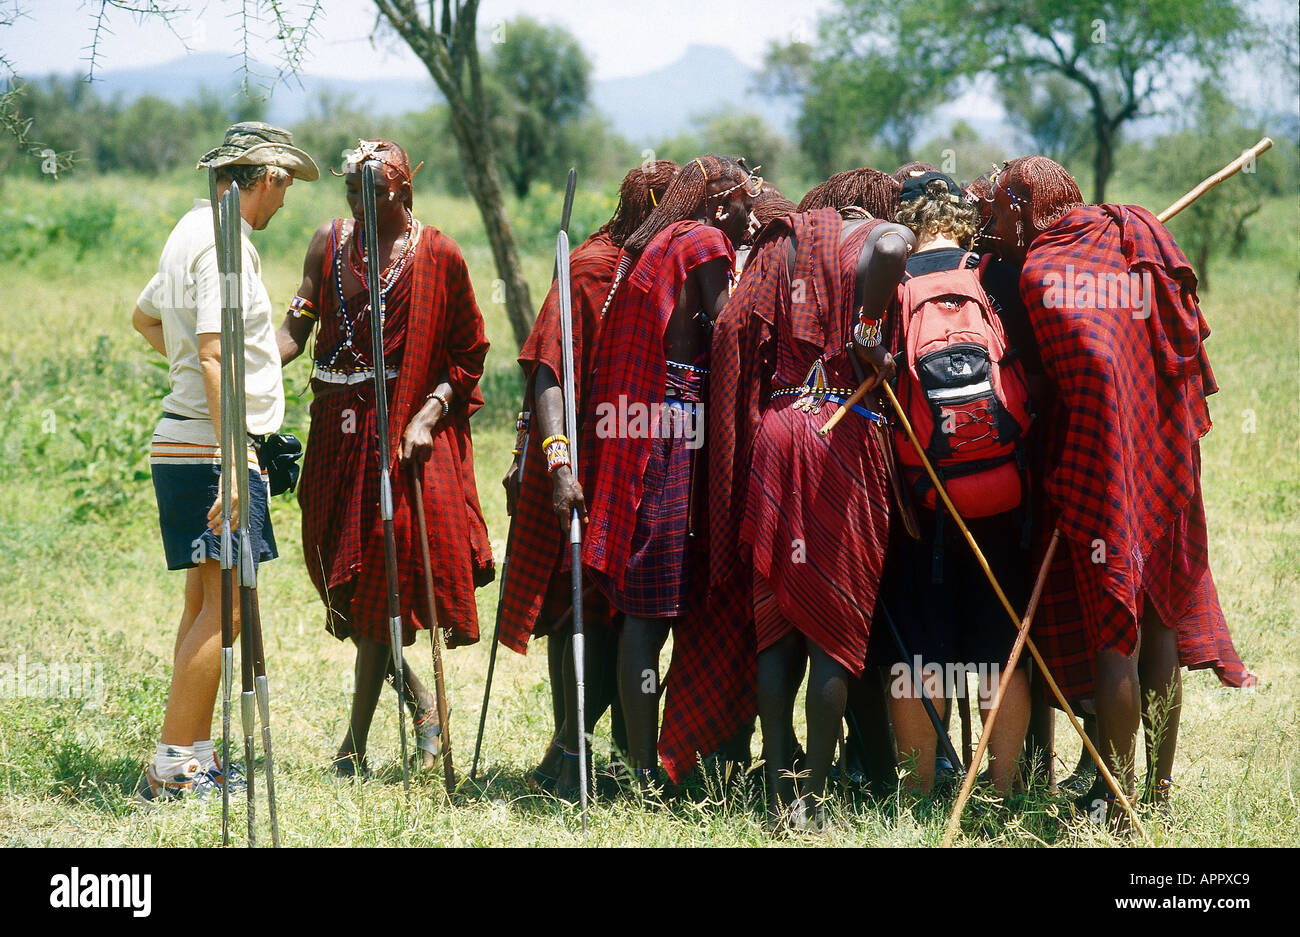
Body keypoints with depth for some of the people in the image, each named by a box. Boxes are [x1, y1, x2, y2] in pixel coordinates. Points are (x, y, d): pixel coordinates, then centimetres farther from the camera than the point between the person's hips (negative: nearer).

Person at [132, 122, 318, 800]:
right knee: (225, 603, -10)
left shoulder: (192, 229, 18)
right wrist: (235, 464, -25)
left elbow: (144, 317, 35)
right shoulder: (224, 243, -14)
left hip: (183, 444, 10)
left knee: (204, 602, 11)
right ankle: (173, 768, -10)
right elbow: (214, 359, -22)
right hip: (210, 444, -10)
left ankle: (195, 757, 14)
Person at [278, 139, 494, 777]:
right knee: (338, 570, 5)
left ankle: (357, 738, -4)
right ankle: (414, 693, 26)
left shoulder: (436, 255, -3)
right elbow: (298, 328, 5)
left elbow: (466, 355, 0)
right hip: (338, 424, 5)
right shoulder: (330, 242, 8)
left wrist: (429, 415, -13)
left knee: (382, 571, -8)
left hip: (406, 426, -5)